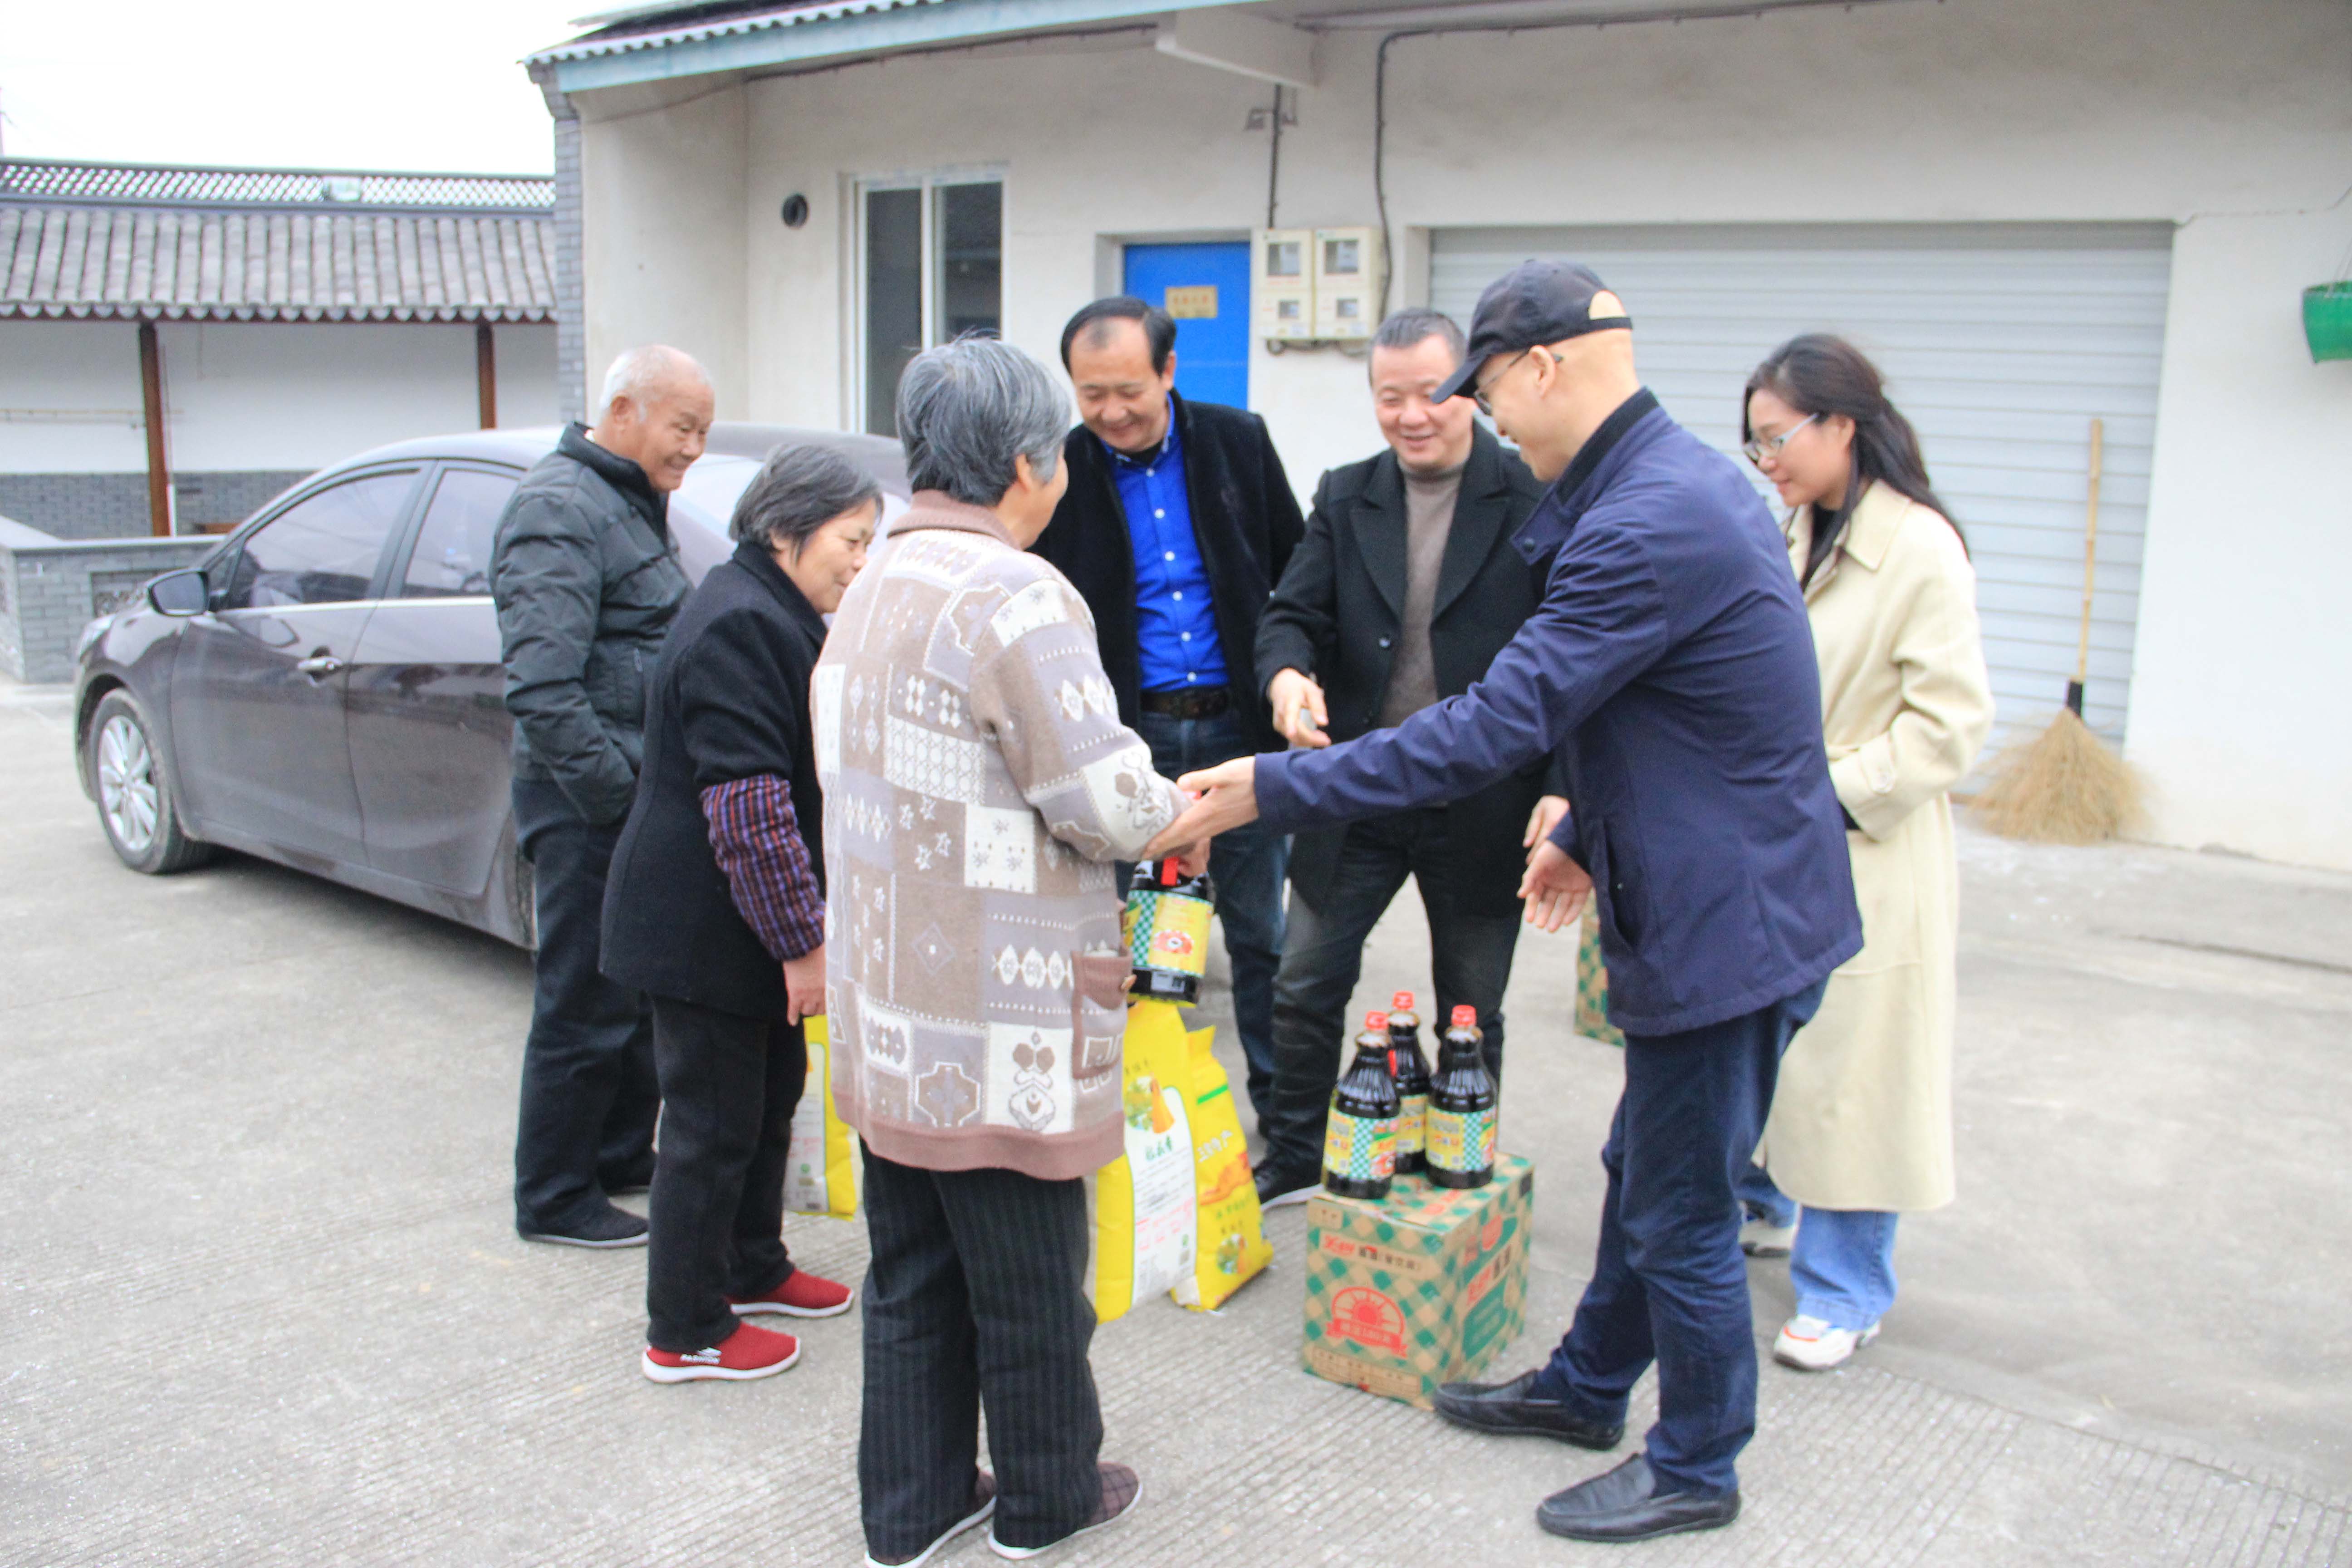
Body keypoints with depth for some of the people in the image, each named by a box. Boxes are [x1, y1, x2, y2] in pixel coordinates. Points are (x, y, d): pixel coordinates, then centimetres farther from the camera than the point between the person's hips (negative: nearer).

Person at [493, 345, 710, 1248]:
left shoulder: (633, 506, 17)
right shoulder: (560, 510, -16)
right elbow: (543, 691, -25)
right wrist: (621, 793, -21)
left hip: (641, 800, 10)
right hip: (591, 808, -10)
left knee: (647, 994, 18)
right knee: (586, 1006, 0)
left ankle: (622, 1159, 33)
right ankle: (554, 1199, 15)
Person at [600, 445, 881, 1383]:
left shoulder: (774, 617, 13)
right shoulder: (740, 625, -22)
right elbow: (749, 808, -27)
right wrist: (803, 941, -23)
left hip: (737, 926, 11)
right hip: (704, 933, -11)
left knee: (770, 1094, 21)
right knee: (713, 1123, 1)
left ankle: (753, 1268, 39)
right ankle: (685, 1333, 15)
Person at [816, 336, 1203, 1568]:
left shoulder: (874, 589, 9)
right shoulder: (1015, 597, -20)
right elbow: (1106, 805, -21)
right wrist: (1174, 808, 1)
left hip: (888, 1012, 8)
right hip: (999, 1024, -8)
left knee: (911, 1276, 18)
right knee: (1029, 1280, 11)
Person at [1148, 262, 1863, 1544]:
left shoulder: (1650, 525, -26)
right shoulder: (1681, 479, 8)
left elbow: (1494, 727, -28)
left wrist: (1270, 788, -24)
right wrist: (1588, 832, 23)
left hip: (1728, 921, -10)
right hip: (1699, 898, 10)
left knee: (1681, 1215, 7)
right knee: (1644, 1175, 24)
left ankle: (1696, 1469, 28)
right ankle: (1586, 1388, 43)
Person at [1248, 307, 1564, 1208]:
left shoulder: (1537, 501, -7)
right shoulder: (1344, 499, 5)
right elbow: (1292, 614, 1)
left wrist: (1562, 785, -17)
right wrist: (1288, 675, -23)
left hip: (1483, 805, -3)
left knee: (1471, 1015, 12)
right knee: (1304, 987, 10)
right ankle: (1292, 1164, 30)